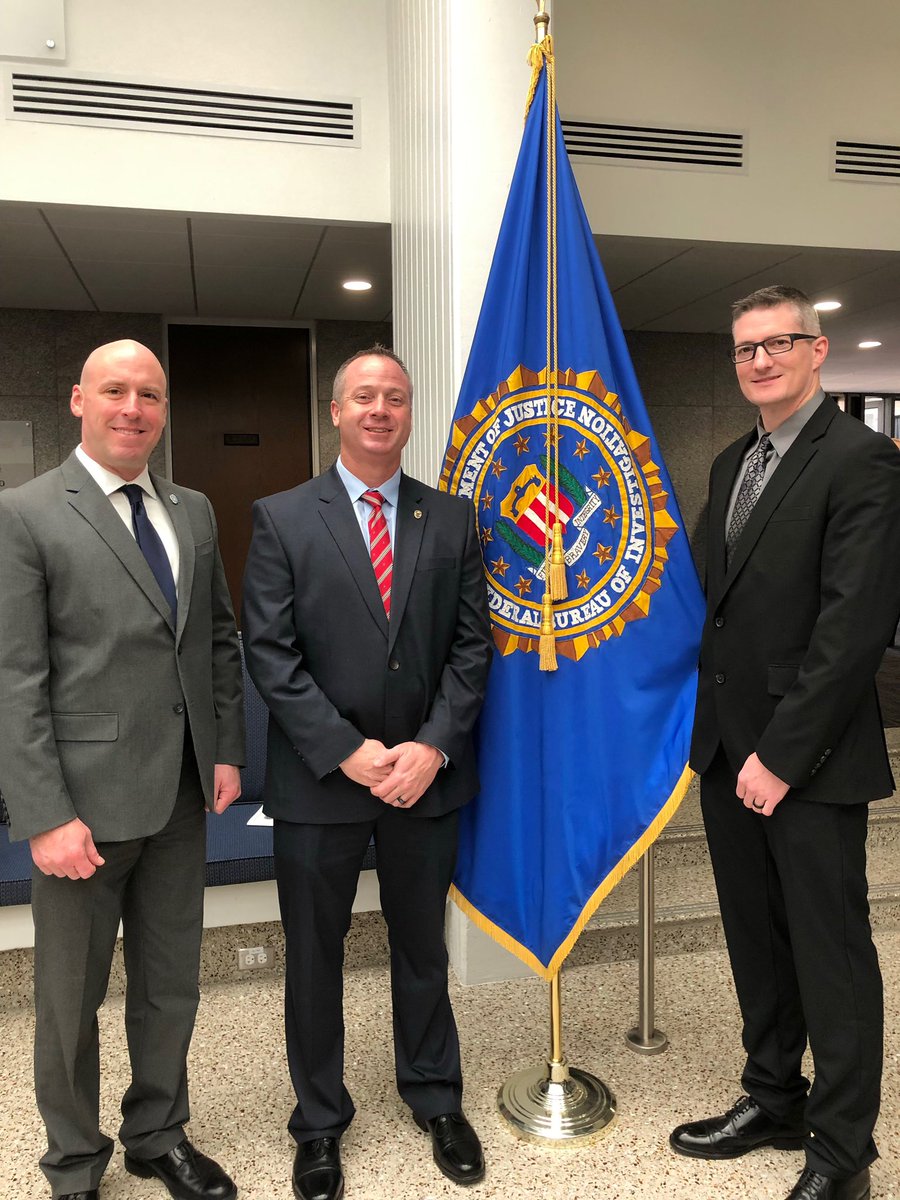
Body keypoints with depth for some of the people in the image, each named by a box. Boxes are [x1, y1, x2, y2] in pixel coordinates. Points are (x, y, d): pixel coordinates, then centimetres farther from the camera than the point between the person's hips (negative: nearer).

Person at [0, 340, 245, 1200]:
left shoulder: (194, 512, 9)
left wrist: (228, 750, 6)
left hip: (181, 794, 5)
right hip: (84, 798, -4)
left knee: (171, 986, 19)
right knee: (71, 999, 14)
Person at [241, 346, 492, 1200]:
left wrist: (433, 747, -10)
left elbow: (471, 644, 1)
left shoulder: (452, 519, 4)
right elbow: (269, 653, -9)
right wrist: (347, 752, -14)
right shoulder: (281, 519, -3)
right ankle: (320, 1123, 35)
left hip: (427, 776, 2)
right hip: (319, 778, -1)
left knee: (421, 947, 18)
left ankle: (435, 1100, 40)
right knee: (314, 959, 13)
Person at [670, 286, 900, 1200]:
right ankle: (773, 1098, 37)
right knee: (755, 939, 18)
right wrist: (707, 721, 9)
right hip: (728, 747, 7)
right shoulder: (731, 464, 13)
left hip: (809, 757, -7)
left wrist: (782, 754, -18)